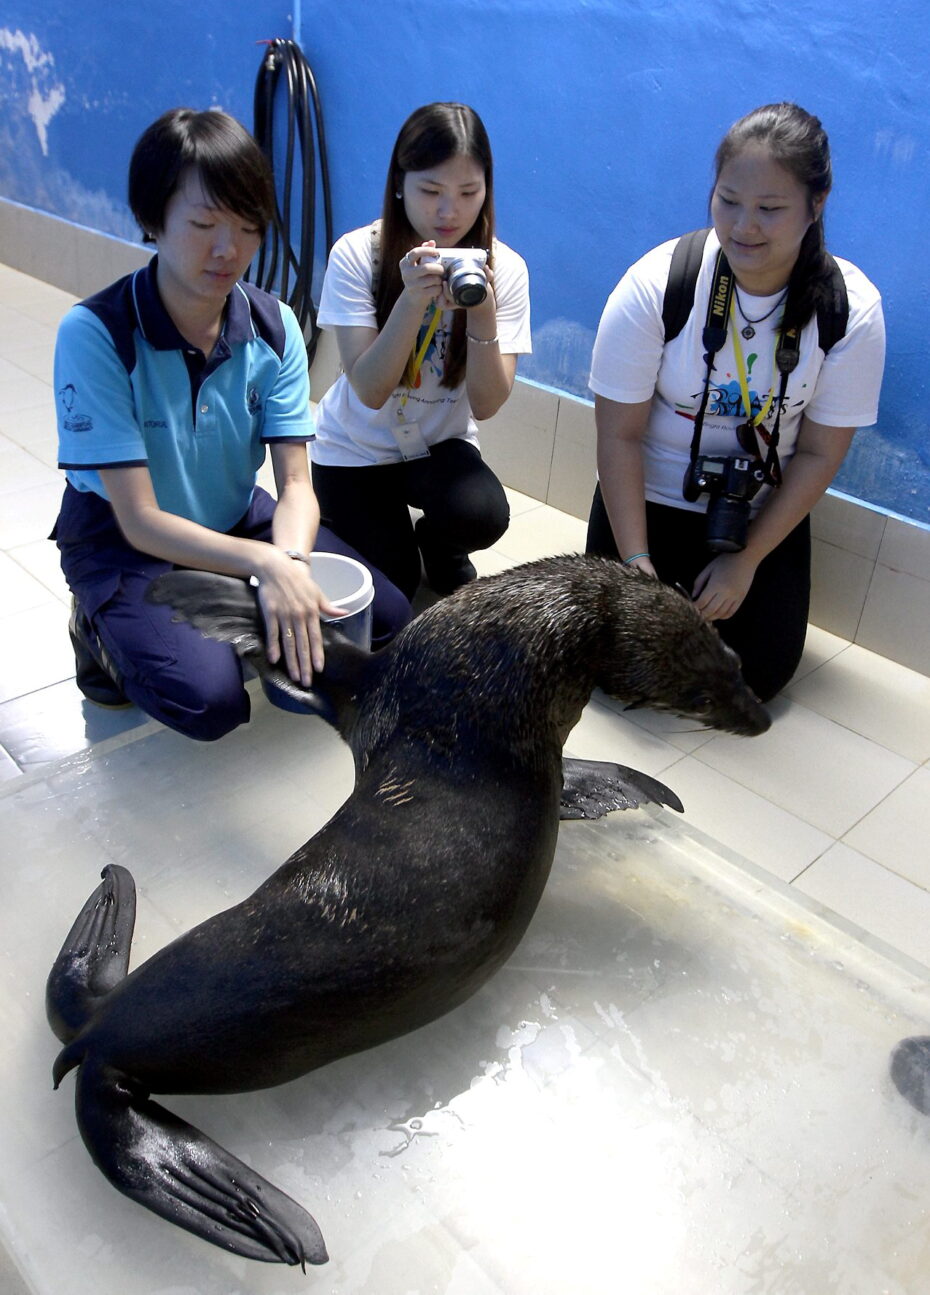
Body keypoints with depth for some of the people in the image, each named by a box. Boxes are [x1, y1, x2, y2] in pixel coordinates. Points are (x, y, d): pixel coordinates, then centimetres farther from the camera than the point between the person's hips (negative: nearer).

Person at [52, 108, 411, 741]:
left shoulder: (274, 326, -9)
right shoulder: (94, 334, -23)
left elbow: (296, 482, -13)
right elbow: (141, 521, -24)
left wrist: (290, 560, -35)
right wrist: (265, 562, -37)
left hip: (236, 519, 5)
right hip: (124, 542, -5)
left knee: (387, 617, -10)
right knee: (210, 697, -29)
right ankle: (105, 632, 3)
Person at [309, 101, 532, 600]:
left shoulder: (503, 268, -13)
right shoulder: (356, 254, -17)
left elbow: (486, 404, -19)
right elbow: (370, 391, -24)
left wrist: (482, 310, -34)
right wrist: (413, 299, -37)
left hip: (440, 445, 1)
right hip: (355, 450, -1)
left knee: (483, 514, -29)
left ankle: (437, 545, 8)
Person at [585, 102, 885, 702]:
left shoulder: (854, 309, -15)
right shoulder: (655, 284, -20)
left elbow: (820, 453, -8)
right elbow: (620, 436, -16)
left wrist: (746, 561, -10)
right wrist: (636, 563, -18)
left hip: (765, 511, 2)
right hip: (648, 496, -1)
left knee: (760, 673, -3)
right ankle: (668, 582, 24)